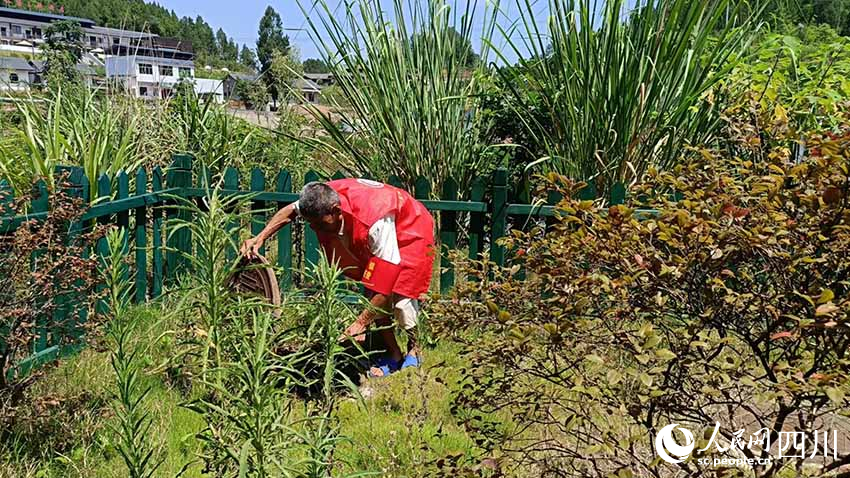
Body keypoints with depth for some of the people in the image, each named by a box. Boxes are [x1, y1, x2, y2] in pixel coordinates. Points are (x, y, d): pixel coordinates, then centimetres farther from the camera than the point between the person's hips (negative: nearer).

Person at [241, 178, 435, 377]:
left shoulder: (376, 223, -43)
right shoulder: (322, 198, -23)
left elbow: (389, 271, -38)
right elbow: (290, 211, 0)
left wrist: (360, 323, -34)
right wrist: (260, 238, -9)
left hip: (411, 231, -7)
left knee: (401, 293, -18)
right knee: (372, 293, -4)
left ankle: (413, 351, 5)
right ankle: (393, 355, 7)